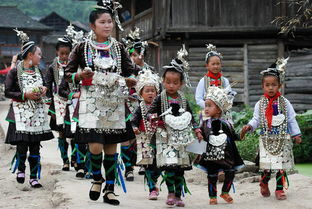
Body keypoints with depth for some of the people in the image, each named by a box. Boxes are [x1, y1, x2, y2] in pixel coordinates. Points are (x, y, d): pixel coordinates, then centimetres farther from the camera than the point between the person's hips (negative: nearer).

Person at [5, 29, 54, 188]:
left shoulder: (37, 71, 11)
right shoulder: (15, 72, -7)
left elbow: (44, 85, 26)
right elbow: (7, 92, -8)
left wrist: (44, 90, 3)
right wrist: (25, 95, -18)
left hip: (37, 112, 5)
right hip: (21, 112, -5)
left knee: (35, 145, 4)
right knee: (22, 144, -10)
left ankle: (34, 177, 10)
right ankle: (20, 169, 18)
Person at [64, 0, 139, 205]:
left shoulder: (118, 47, 8)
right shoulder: (83, 47, 0)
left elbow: (131, 71, 10)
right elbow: (68, 74, 3)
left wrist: (131, 80, -10)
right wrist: (81, 75, -15)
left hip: (114, 102, 3)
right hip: (92, 101, -3)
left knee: (111, 146, 4)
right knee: (96, 145, -13)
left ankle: (110, 189, 13)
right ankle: (97, 178, 16)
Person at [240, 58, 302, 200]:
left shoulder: (284, 103, 2)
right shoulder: (260, 104, 4)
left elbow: (291, 120, 6)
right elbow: (256, 120, 5)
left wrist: (296, 134, 4)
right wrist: (249, 126, -14)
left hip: (282, 139, 0)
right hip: (266, 139, 0)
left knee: (281, 165, 1)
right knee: (266, 165, -3)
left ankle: (280, 189, 11)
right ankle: (264, 184, 24)